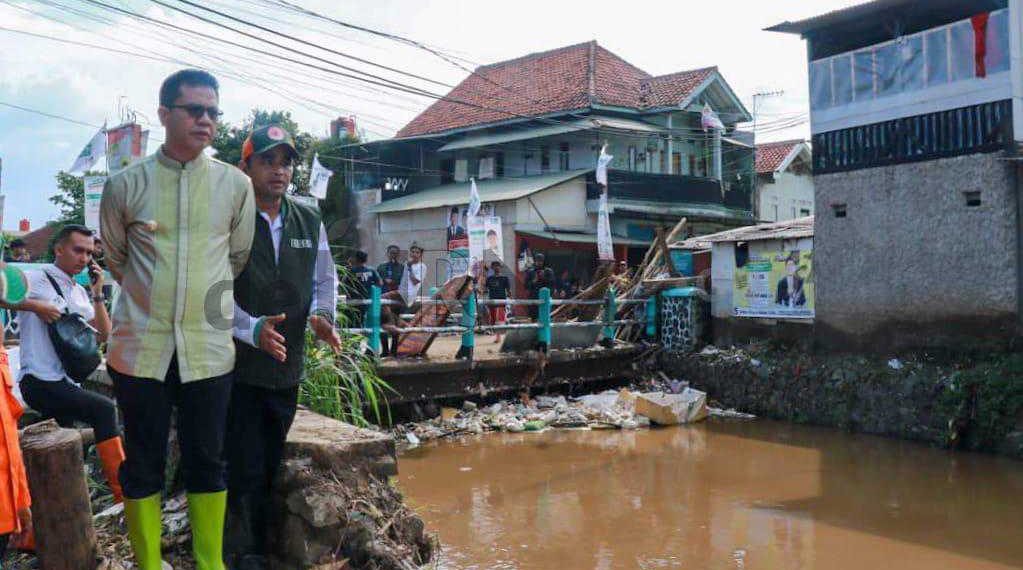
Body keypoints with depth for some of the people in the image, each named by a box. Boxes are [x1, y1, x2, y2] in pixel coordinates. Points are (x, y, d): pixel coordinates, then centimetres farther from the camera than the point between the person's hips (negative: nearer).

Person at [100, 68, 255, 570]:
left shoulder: (236, 185, 0)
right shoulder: (126, 184, -2)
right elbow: (115, 258, 13)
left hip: (208, 346, 1)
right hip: (141, 346, -1)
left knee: (207, 462, 10)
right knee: (143, 465, 8)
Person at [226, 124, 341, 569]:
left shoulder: (309, 221, 7)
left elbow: (325, 278, 14)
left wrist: (320, 314, -6)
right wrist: (253, 329, -28)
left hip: (288, 366, 5)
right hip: (238, 367, -5)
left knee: (270, 469, 16)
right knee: (245, 471, -2)